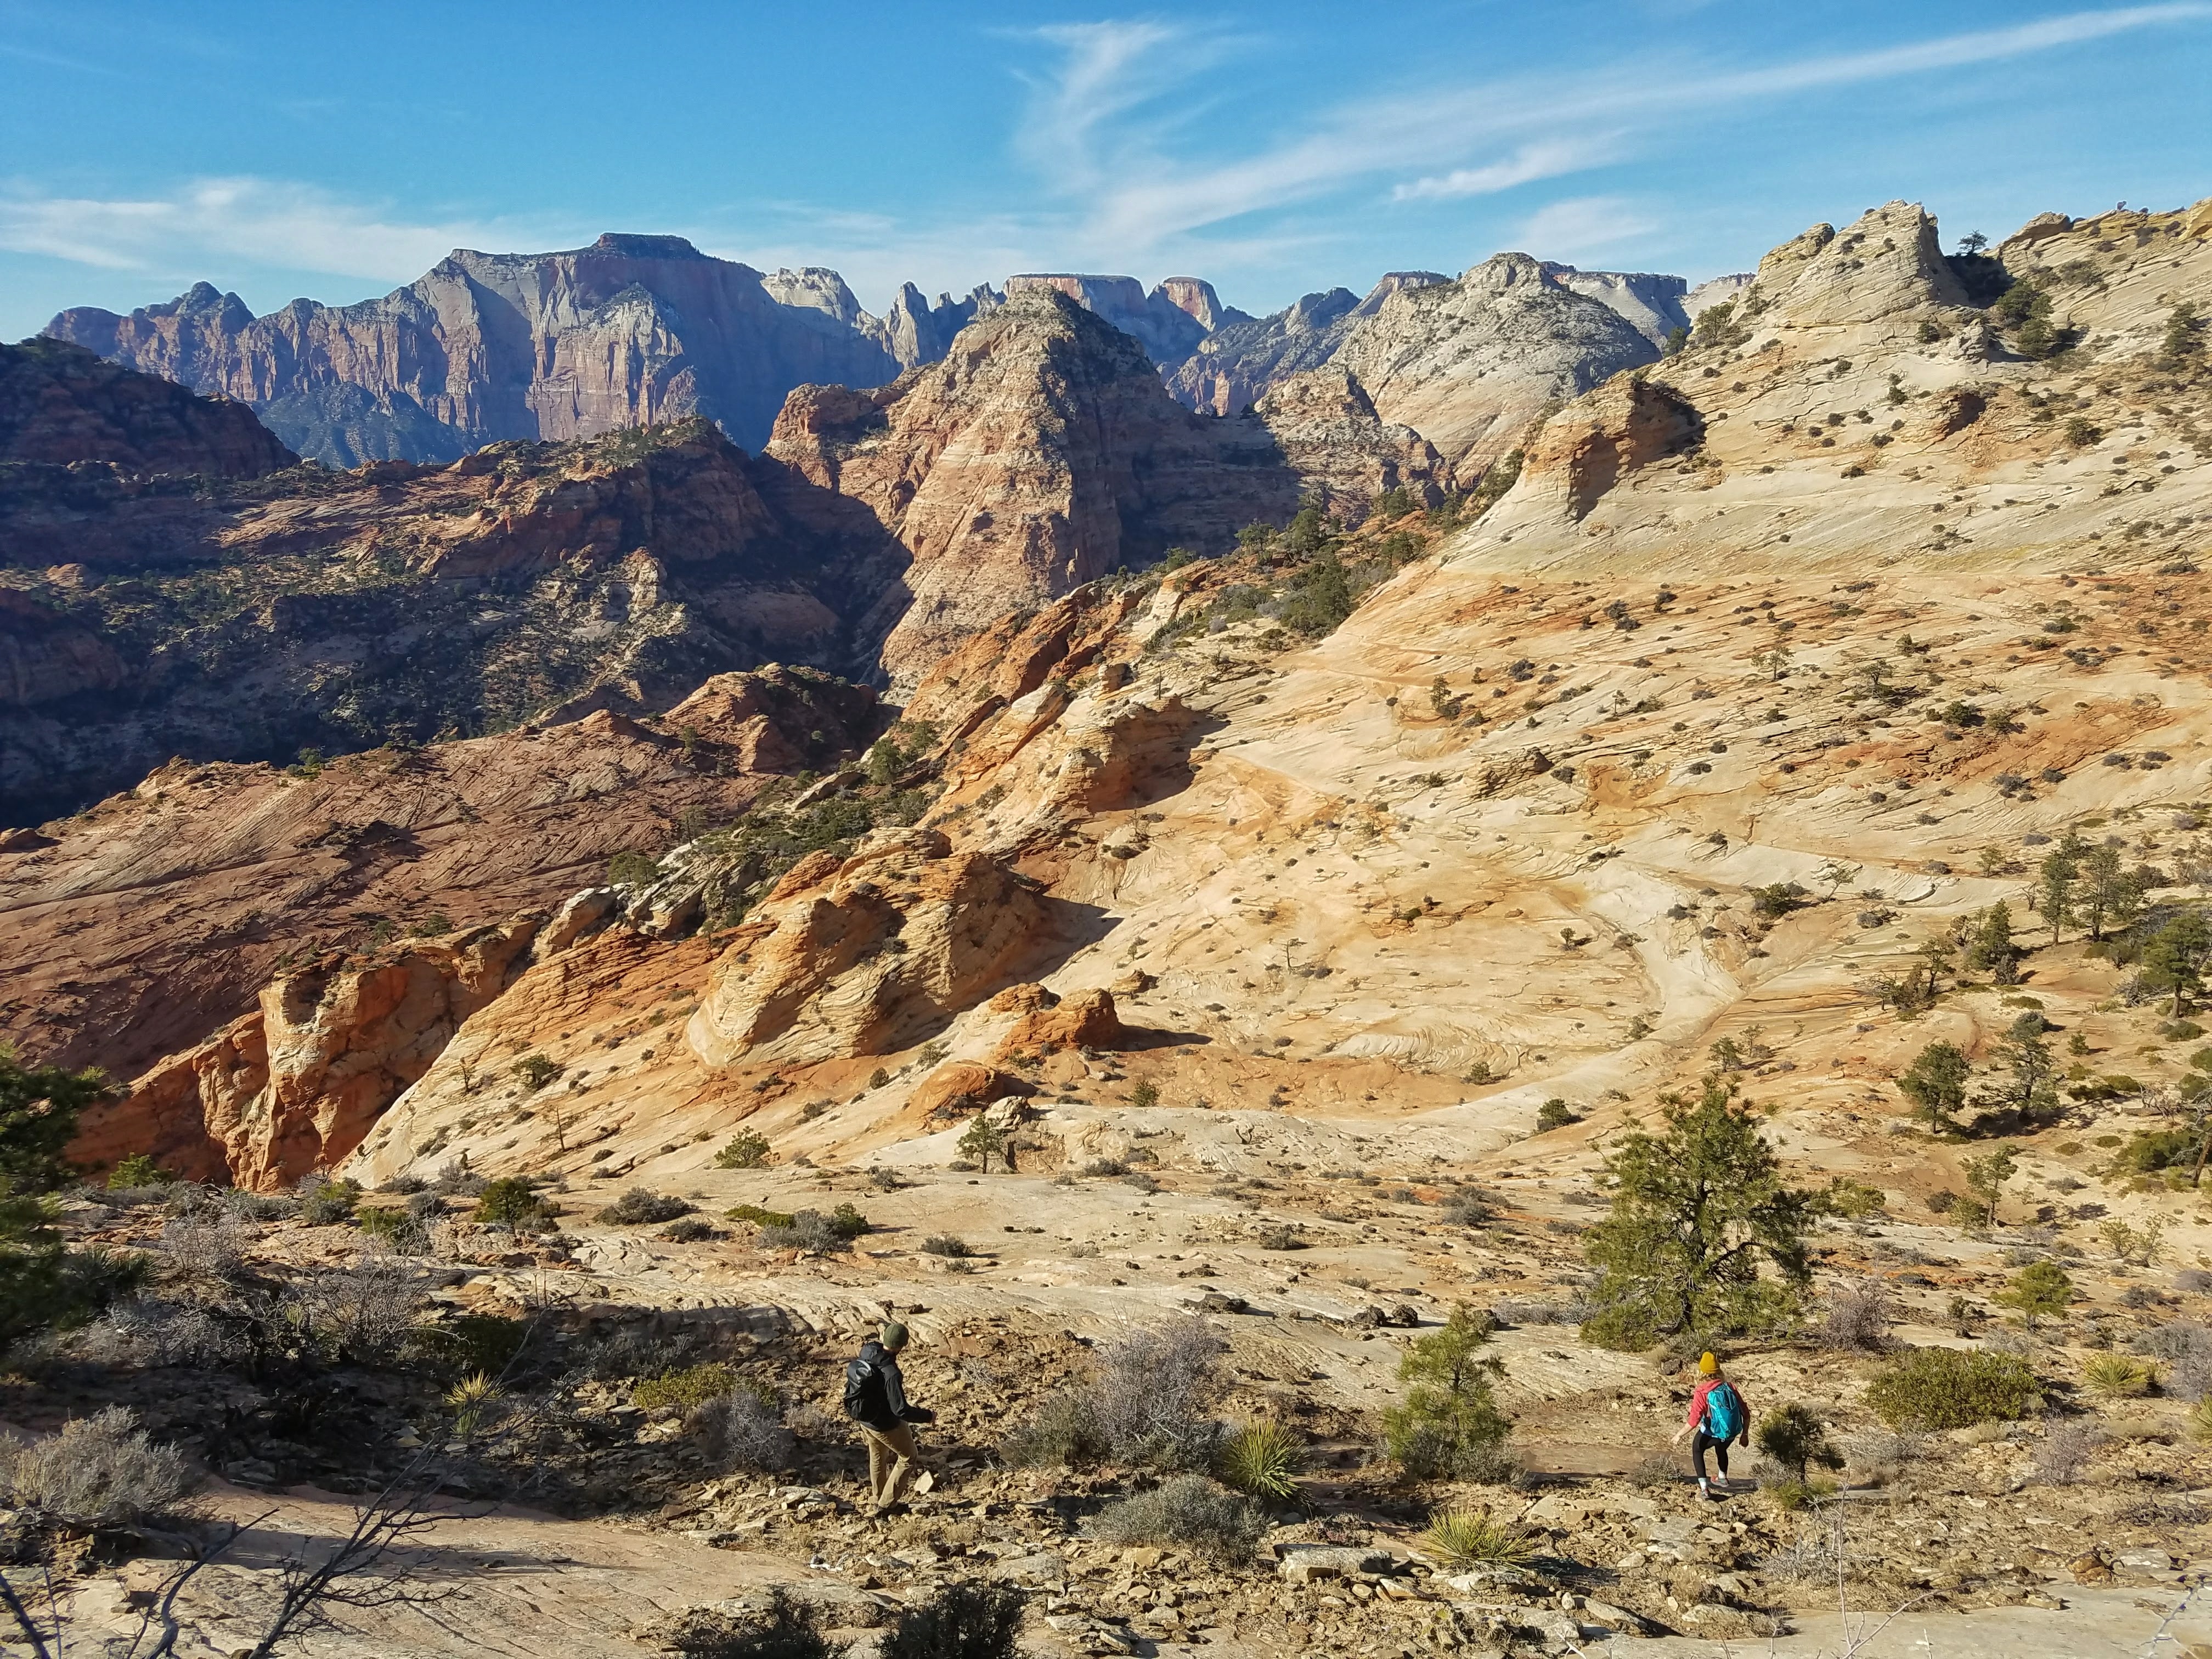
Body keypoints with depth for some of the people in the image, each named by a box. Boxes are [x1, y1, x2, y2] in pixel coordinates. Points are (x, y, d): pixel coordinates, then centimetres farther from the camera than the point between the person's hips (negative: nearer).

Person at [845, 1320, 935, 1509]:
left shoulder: (866, 1351, -16)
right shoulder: (891, 1374, -36)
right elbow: (901, 1410, -31)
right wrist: (928, 1416, -19)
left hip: (864, 1419, 7)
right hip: (885, 1425, -7)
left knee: (878, 1457, 31)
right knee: (910, 1457, 18)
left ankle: (878, 1499, 50)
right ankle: (887, 1503, 23)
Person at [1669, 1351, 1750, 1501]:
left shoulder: (1701, 1393, -19)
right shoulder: (1730, 1387, -6)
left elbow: (1693, 1422, -24)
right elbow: (1746, 1414, -2)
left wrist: (1679, 1435, -10)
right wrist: (1745, 1434, 11)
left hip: (1712, 1434, -5)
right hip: (1732, 1432, 5)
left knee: (1697, 1450, 25)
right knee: (1721, 1449, 37)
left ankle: (1704, 1488, 12)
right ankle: (1723, 1478, 61)